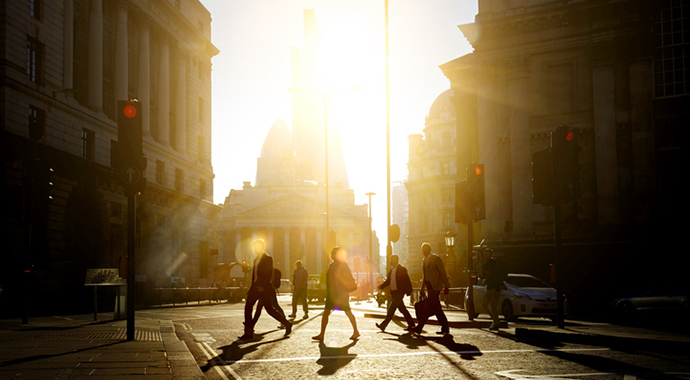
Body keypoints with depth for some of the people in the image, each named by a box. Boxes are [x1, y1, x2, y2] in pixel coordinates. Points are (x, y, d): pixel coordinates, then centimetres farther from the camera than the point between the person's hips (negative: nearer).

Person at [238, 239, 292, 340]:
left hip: (264, 287, -8)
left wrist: (263, 286, -21)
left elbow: (269, 274, -14)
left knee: (269, 309, -6)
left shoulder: (268, 258, -7)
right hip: (255, 286, 8)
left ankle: (287, 324, 8)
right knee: (248, 307, 0)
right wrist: (252, 288, 14)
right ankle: (248, 332, 4)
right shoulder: (256, 259, 19)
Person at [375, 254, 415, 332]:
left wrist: (409, 291, -11)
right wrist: (381, 286, 1)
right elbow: (388, 281, 16)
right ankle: (411, 324, 21)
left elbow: (407, 281, -9)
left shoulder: (402, 269, -8)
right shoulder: (391, 270, 14)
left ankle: (383, 325, -13)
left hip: (399, 292, -8)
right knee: (402, 309, 13)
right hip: (394, 292, 8)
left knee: (391, 309, -12)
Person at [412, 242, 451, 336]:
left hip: (435, 286, -9)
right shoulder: (424, 260, 17)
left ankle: (419, 328, -12)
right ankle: (445, 328, 11)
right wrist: (422, 289, 20)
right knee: (437, 309, 8)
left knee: (429, 307, -10)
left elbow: (443, 273, -9)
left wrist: (446, 287, -12)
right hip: (429, 286, 9)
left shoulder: (436, 258, -8)